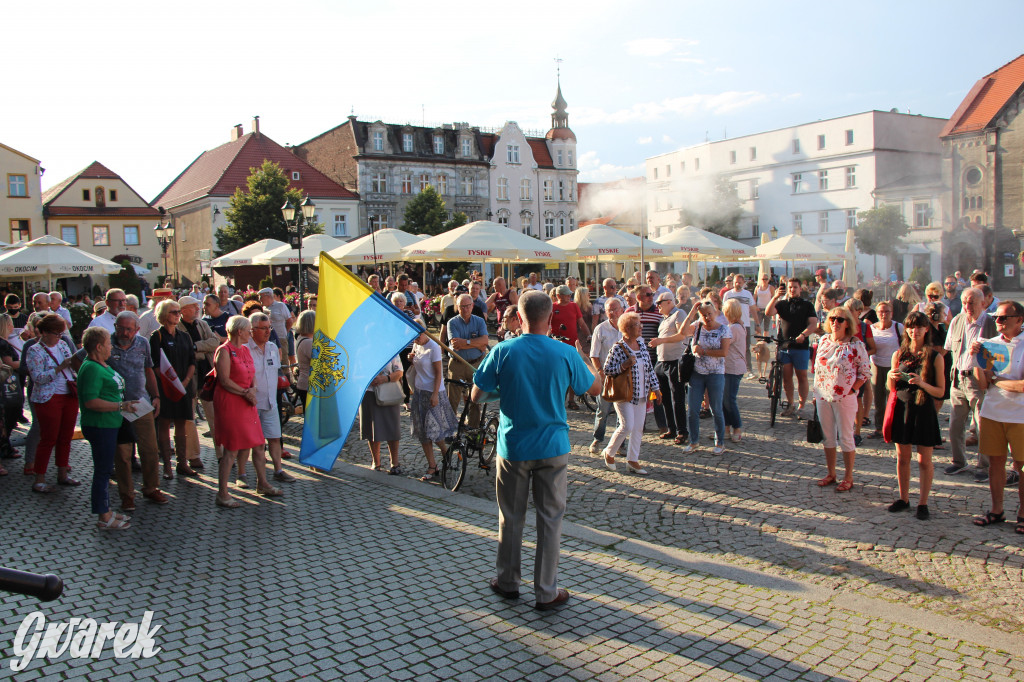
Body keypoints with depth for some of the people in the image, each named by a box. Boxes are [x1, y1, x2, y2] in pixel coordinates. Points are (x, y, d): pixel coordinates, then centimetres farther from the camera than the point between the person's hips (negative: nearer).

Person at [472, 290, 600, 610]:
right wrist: (585, 362, 23)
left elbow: (476, 395, -4)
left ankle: (508, 582, 28)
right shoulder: (566, 354, -9)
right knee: (550, 519, 8)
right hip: (552, 448, 0)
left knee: (511, 518, 15)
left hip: (513, 447, 0)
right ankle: (546, 592, 16)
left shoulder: (503, 351, -11)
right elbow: (595, 388, 6)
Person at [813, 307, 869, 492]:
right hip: (823, 397, 5)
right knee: (827, 437, 13)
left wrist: (851, 390, -13)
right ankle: (831, 473, 25)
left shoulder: (856, 345, -9)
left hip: (845, 398, -5)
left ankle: (848, 478, 15)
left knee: (846, 438, 4)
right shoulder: (823, 341, 6)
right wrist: (817, 392, 11)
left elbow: (864, 373, -6)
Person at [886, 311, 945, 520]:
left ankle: (923, 503, 14)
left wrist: (922, 383, -22)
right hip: (902, 409, 3)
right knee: (902, 458, 10)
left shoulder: (935, 357, -5)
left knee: (924, 460, 3)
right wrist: (891, 377, -12)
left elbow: (940, 391, -5)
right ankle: (903, 498, 23)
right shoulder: (899, 355, 3)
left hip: (924, 411, -3)